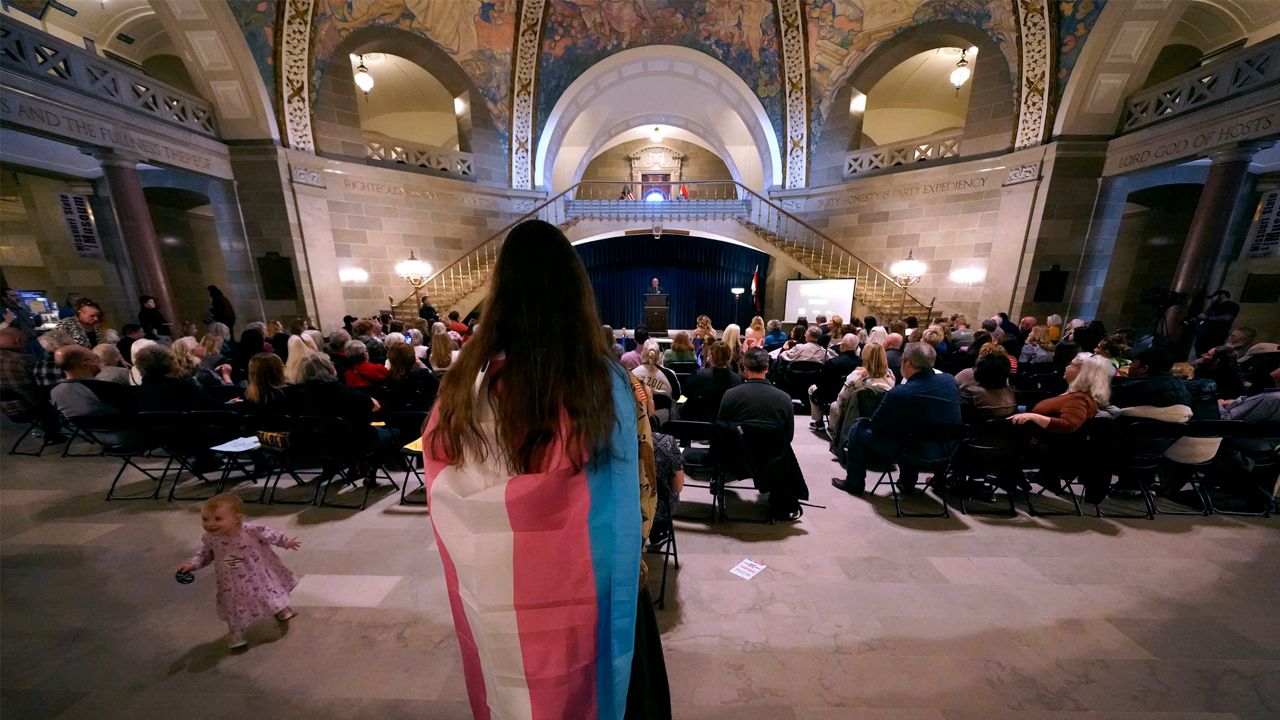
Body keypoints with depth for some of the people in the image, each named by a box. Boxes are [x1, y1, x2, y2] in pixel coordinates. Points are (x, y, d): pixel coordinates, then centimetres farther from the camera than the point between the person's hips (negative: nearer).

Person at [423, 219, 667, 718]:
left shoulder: (463, 383, -17)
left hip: (491, 594, 2)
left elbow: (443, 493, -4)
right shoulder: (604, 382, -22)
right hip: (573, 589, -1)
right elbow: (621, 506, -13)